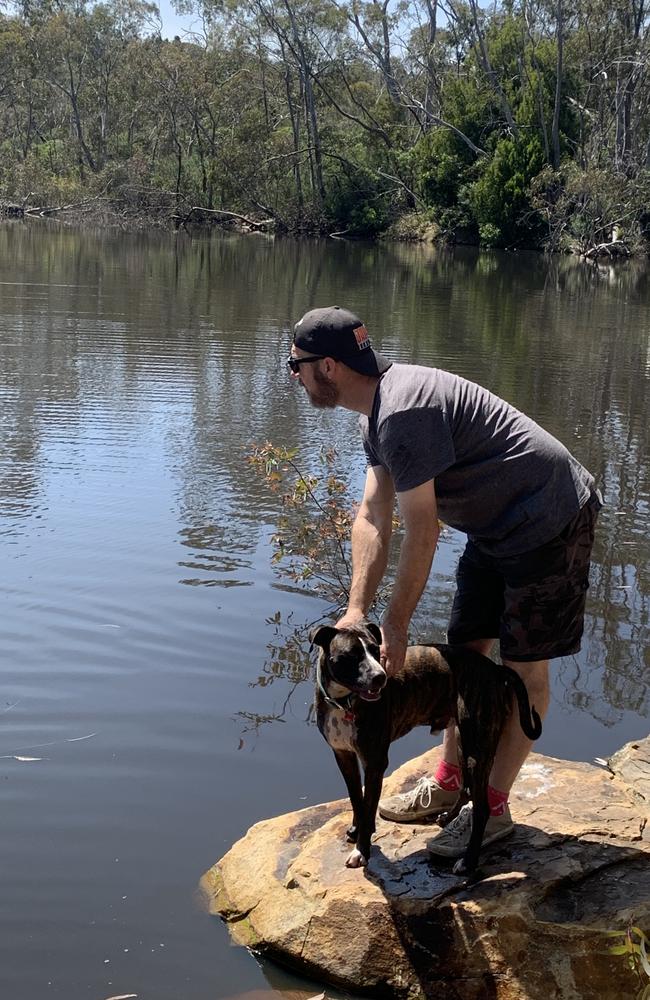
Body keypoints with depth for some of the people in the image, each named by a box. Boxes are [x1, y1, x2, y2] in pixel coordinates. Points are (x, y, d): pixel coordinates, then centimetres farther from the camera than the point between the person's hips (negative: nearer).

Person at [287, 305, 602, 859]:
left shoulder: (403, 411, -28)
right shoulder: (379, 411, 5)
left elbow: (422, 532, -25)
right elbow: (374, 515, 2)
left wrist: (396, 624, -17)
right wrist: (356, 611, -6)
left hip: (550, 523, -10)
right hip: (496, 527, 11)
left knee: (525, 667, -2)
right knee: (465, 649, 14)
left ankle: (494, 807, 7)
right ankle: (450, 781, 26)